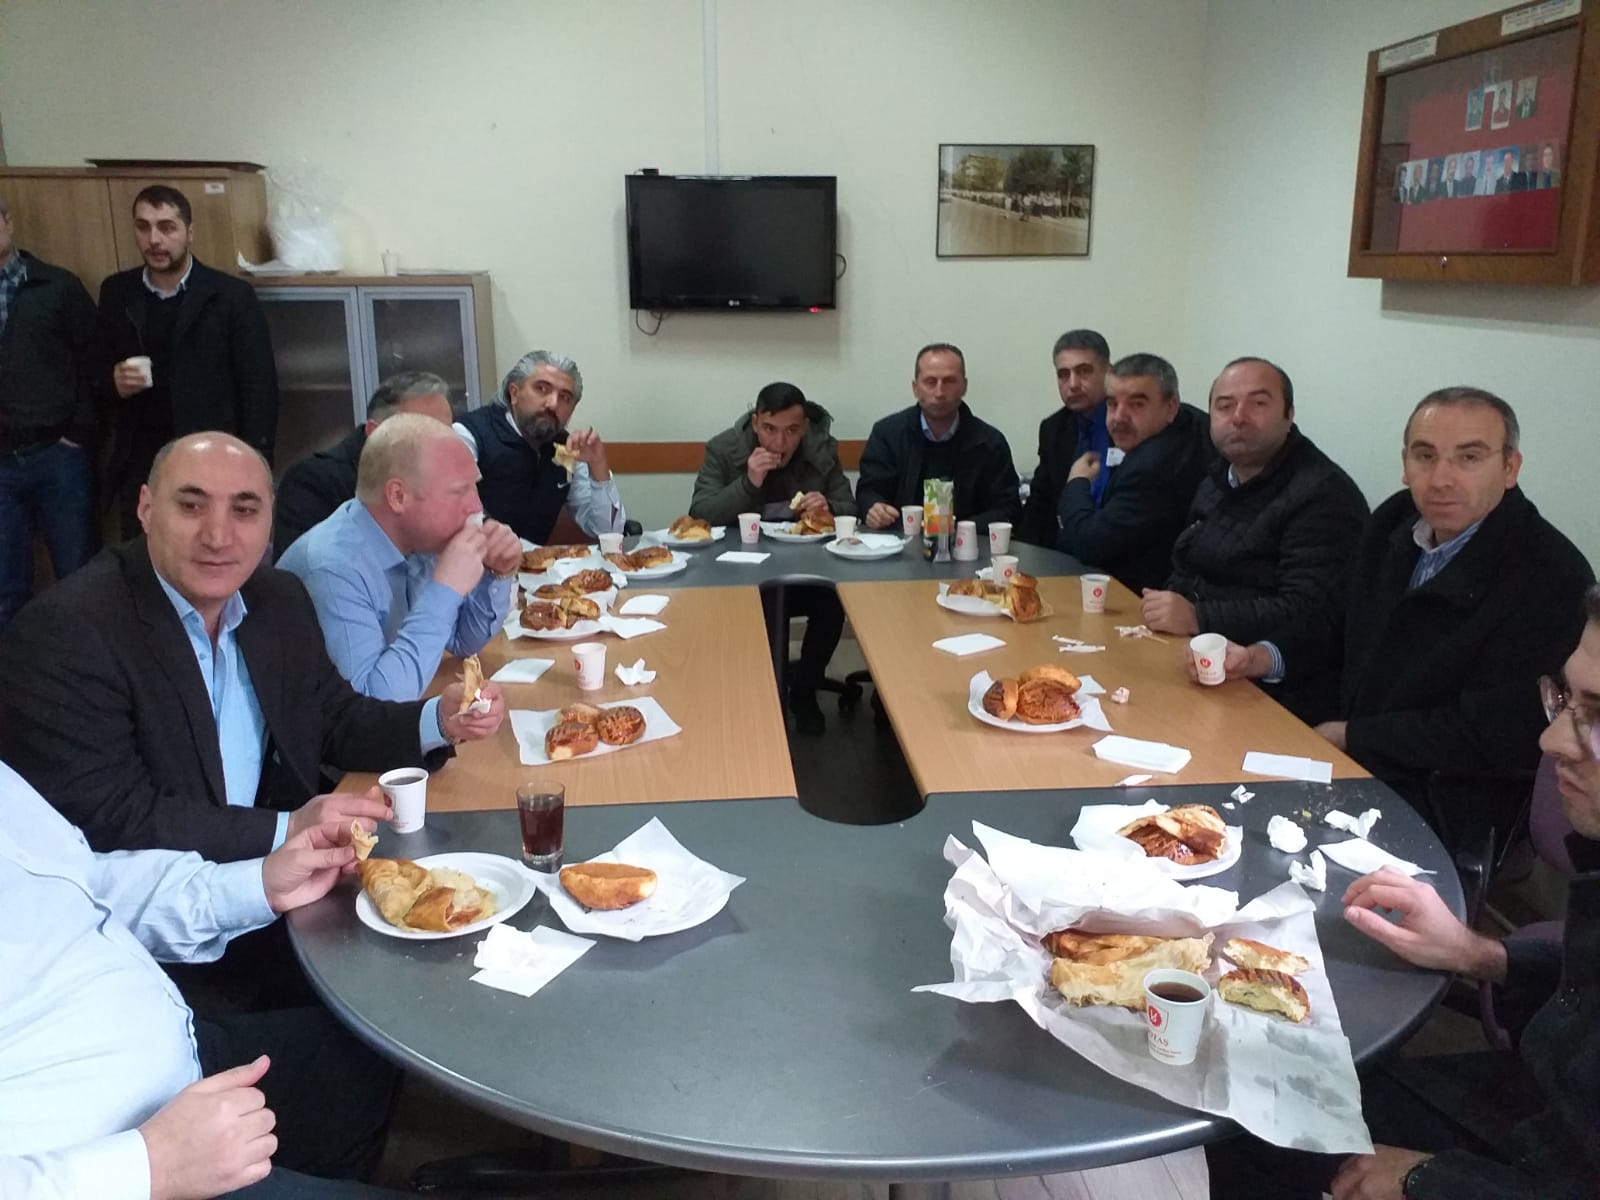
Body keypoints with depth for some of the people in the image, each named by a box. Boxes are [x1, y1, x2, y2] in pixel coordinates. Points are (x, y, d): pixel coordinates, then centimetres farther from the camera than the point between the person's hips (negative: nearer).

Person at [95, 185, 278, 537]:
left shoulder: (232, 296, -5)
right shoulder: (116, 292, 7)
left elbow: (260, 389, -6)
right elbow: (100, 370, 17)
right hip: (139, 467, 4)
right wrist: (115, 381, -8)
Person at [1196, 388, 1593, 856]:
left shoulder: (1550, 579, -19)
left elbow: (1492, 738, -20)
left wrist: (1351, 735, -13)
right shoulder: (1396, 520, 2)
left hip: (1446, 805, -6)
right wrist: (1264, 658, -5)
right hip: (1343, 754, 7)